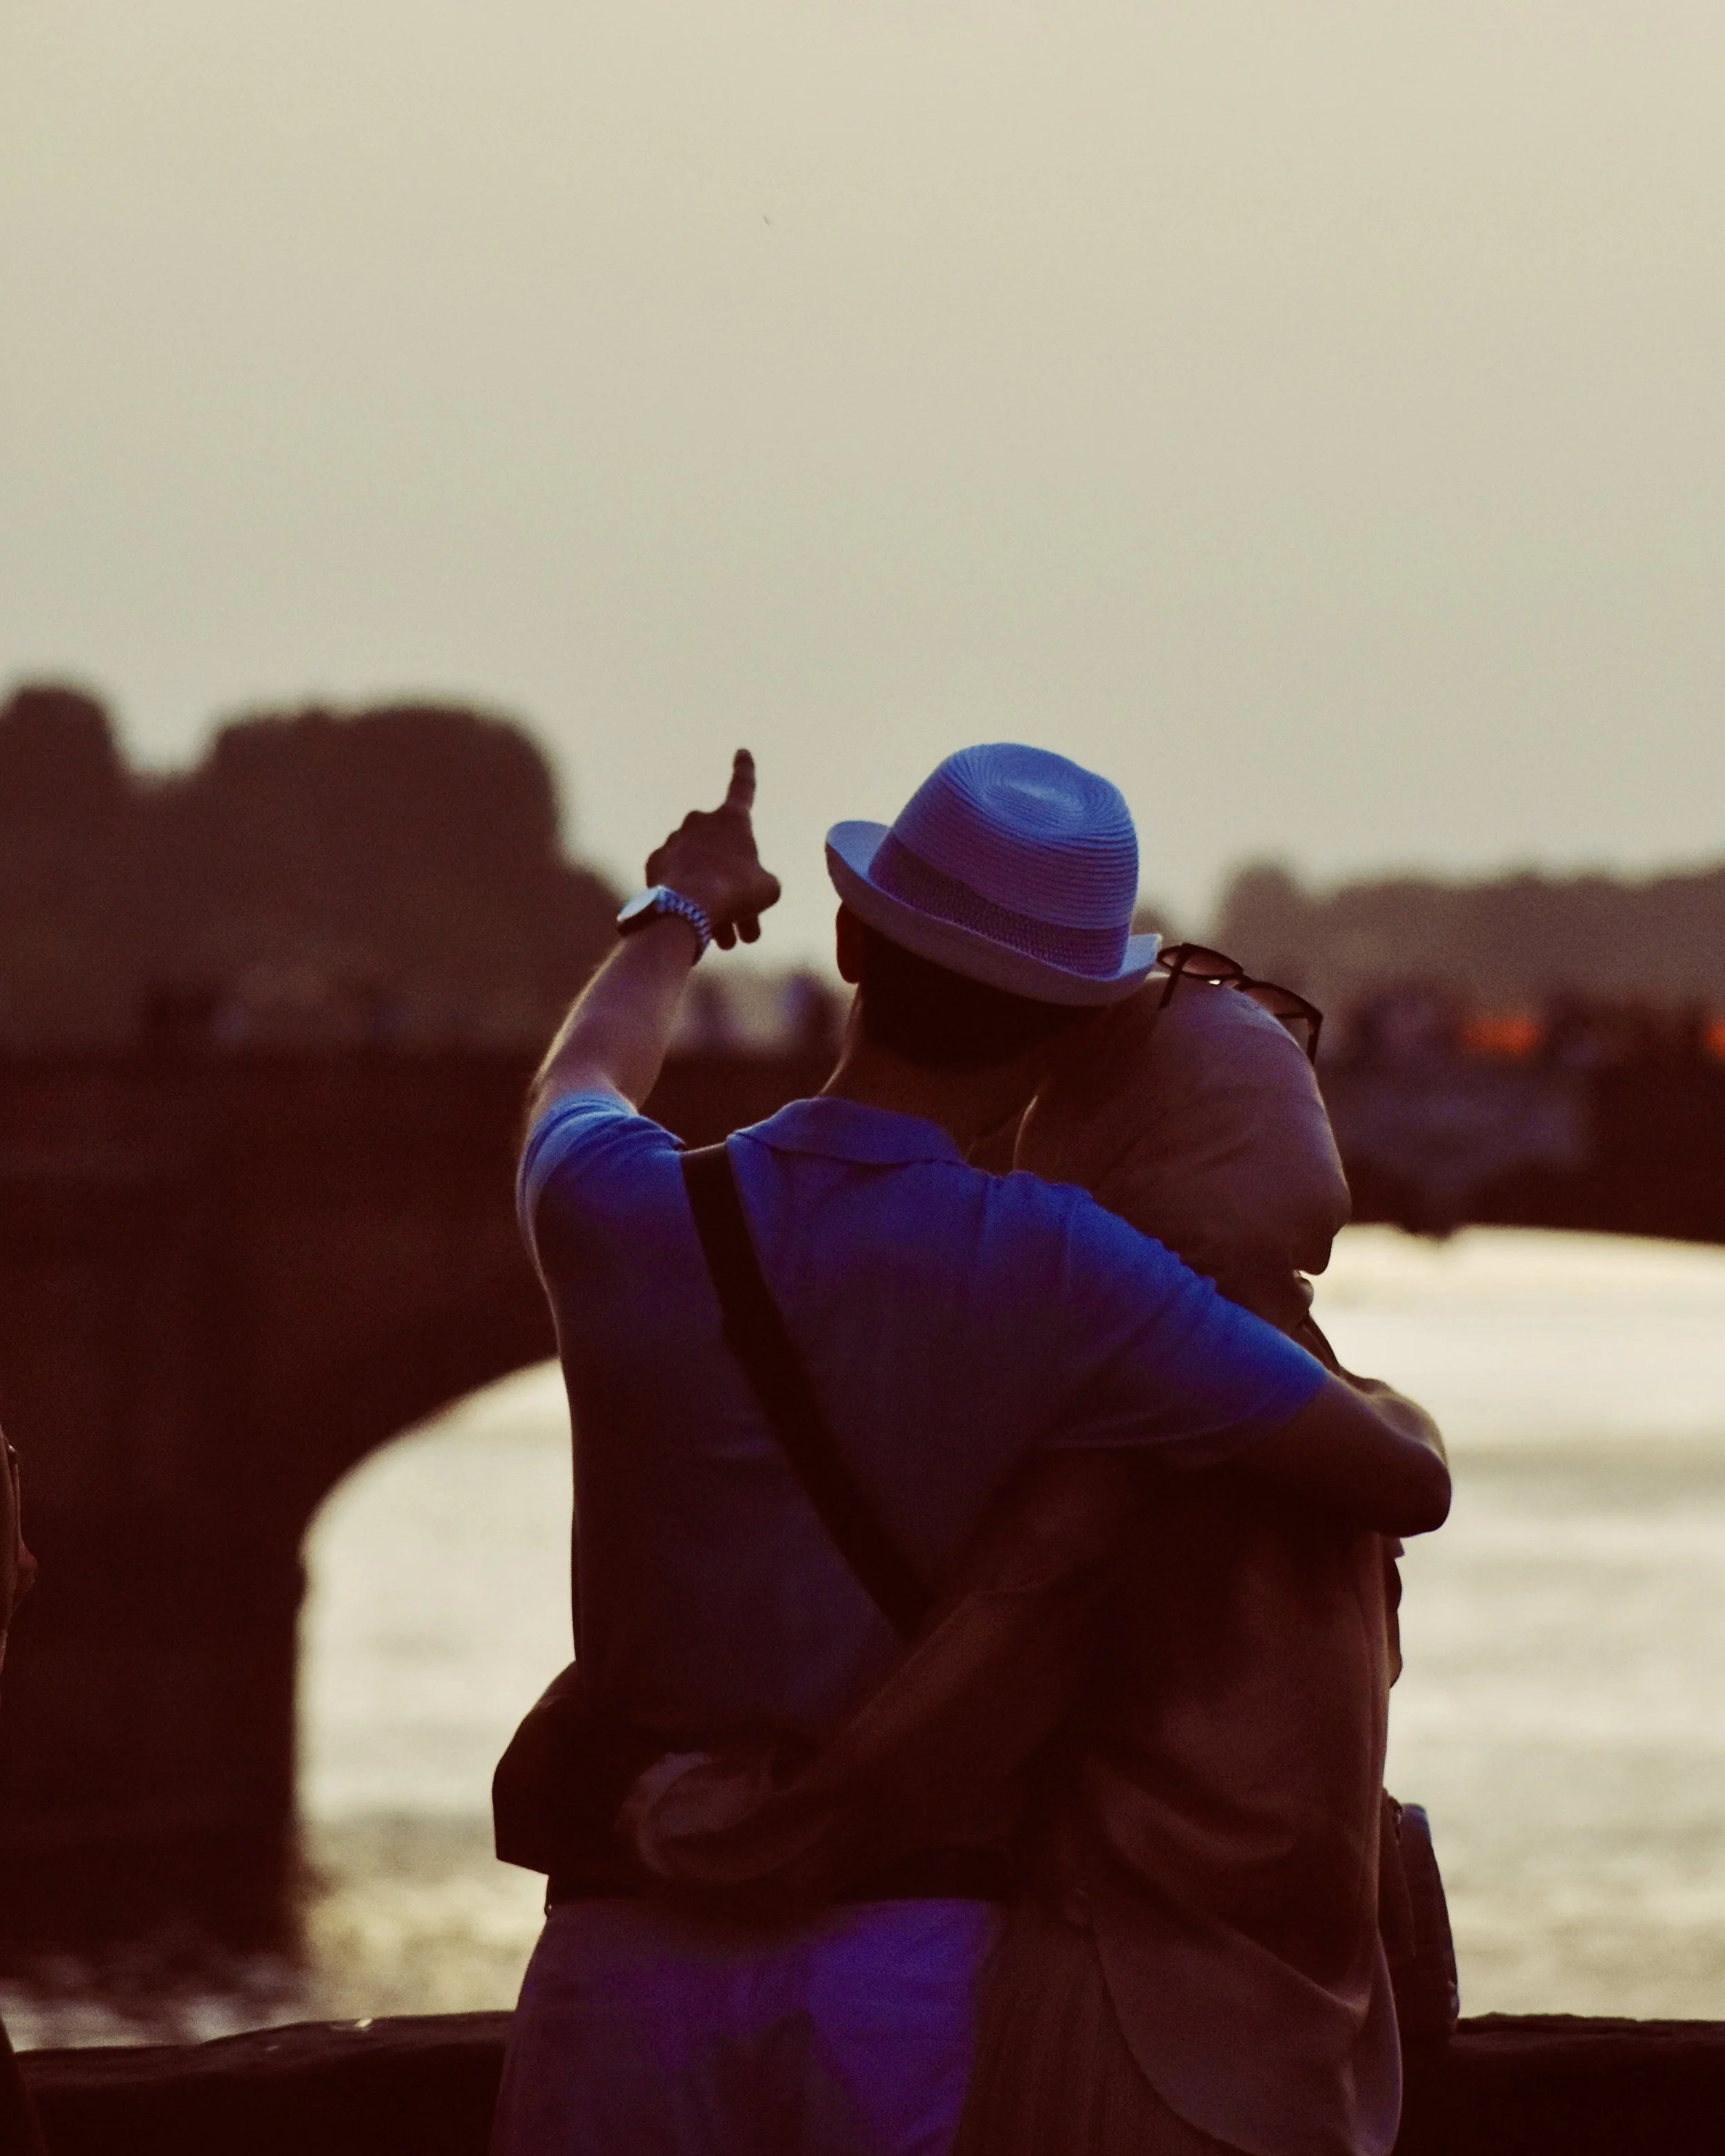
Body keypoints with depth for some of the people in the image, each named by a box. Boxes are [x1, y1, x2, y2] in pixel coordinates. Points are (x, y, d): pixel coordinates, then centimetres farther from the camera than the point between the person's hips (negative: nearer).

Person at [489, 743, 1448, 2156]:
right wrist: (1368, 1394, 18)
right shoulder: (1044, 1270, -14)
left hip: (632, 1970, 3)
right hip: (910, 1984, -3)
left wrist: (677, 920, 47)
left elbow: (585, 1083, 24)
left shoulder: (622, 1217, -4)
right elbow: (1405, 1481, -8)